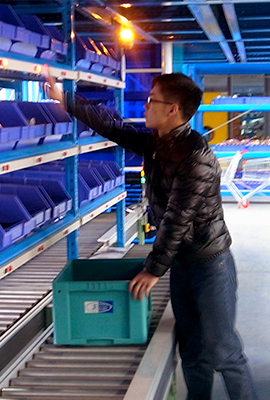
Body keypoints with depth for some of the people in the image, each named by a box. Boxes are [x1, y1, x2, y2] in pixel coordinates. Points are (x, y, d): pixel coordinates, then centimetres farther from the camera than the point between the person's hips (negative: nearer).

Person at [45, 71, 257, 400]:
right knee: (192, 351, 15)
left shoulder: (197, 157, -23)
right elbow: (111, 127, 13)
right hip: (181, 262, 8)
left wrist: (153, 270, -17)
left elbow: (176, 220, -23)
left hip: (210, 263, -8)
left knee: (222, 351, -3)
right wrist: (64, 100, 14)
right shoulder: (153, 143, 2)